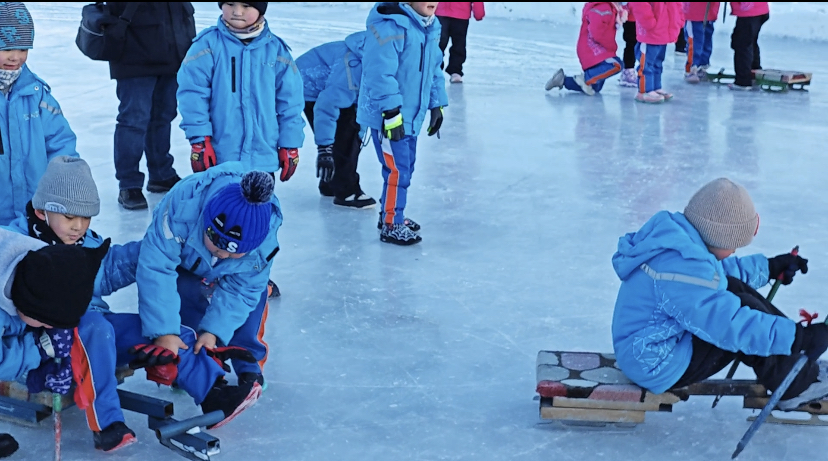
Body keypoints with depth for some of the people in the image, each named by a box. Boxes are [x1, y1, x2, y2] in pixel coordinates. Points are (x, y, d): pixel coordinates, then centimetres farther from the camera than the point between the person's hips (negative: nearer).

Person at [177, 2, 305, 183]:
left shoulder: (276, 49, 2)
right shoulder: (208, 44, -6)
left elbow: (290, 102, 6)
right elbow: (193, 94, -10)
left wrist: (290, 146, 4)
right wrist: (199, 140, -15)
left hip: (264, 159, 2)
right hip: (218, 158, -2)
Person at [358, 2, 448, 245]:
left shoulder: (429, 29, 7)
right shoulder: (391, 26, -23)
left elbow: (434, 69, 18)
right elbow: (380, 73, -26)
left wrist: (437, 104, 17)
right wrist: (391, 112, -25)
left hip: (411, 115, 9)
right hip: (387, 116, -9)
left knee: (406, 167, 17)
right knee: (397, 170, -6)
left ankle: (391, 214, 33)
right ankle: (391, 226, 6)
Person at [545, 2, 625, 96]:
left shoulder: (608, 7, 15)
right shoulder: (602, 7, -18)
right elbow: (597, 32, -26)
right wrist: (613, 47, -15)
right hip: (593, 50, -11)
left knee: (595, 88, 16)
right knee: (616, 64, -33)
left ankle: (563, 80, 18)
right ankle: (585, 78, -23)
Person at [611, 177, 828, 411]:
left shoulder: (674, 235, 1)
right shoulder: (684, 268, -30)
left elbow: (718, 271, 21)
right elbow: (732, 325, -30)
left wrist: (769, 267, 20)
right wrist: (799, 337, -26)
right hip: (661, 369, -11)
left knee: (732, 291, 8)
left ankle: (797, 366, 12)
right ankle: (797, 385, 1)